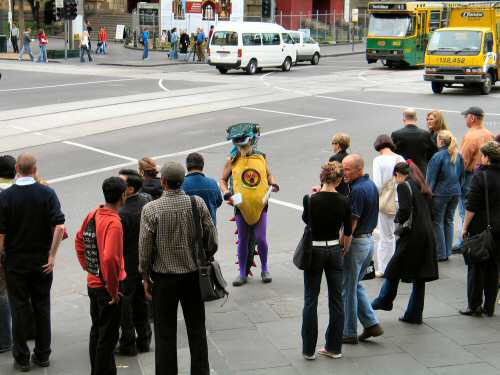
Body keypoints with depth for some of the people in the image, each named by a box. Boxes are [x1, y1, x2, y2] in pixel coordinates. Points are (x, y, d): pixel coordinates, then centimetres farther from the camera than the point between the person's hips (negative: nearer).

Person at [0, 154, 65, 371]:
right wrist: (52, 256, -9)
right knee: (42, 307, 11)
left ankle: (21, 358, 10)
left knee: (19, 308, 6)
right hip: (42, 261, 1)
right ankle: (42, 355, 16)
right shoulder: (47, 193, -6)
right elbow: (59, 226, -15)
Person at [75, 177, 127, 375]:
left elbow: (79, 240, 16)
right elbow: (109, 258, -31)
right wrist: (113, 290, -20)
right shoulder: (114, 223, -23)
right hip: (108, 287, -8)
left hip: (92, 283, 8)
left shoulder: (92, 215, 2)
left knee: (97, 331, 21)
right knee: (108, 336, 2)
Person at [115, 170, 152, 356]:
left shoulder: (122, 213, -27)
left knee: (124, 304, 6)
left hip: (127, 265, -8)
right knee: (140, 300, 19)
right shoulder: (147, 201, -1)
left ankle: (128, 344, 14)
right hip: (144, 262, 8)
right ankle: (144, 340, 29)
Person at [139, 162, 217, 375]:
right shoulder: (198, 204, -7)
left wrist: (146, 277, 4)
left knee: (165, 333, 8)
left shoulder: (151, 209, -13)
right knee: (197, 329, 15)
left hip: (164, 277, -2)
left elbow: (145, 248, -9)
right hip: (193, 275, 2)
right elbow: (212, 241, -3)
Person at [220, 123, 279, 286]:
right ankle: (242, 273, 19)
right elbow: (223, 180, 7)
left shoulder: (261, 158, 3)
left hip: (260, 205, 0)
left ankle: (265, 270, 21)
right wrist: (227, 193, -10)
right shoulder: (232, 160, -1)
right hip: (242, 206, 0)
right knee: (243, 241, 7)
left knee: (261, 239, 0)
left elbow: (269, 175, 16)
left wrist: (273, 184, -4)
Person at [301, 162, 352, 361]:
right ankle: (334, 347, 17)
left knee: (311, 300, 5)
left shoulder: (311, 200, -15)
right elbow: (348, 233, 2)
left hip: (314, 251, -2)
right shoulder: (344, 202, -7)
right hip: (334, 251, 2)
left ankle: (309, 349, 9)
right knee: (336, 299, 11)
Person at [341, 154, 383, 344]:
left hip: (356, 242, -9)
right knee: (356, 284, 21)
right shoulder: (371, 185, 8)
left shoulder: (357, 190, -22)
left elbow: (351, 224, -22)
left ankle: (349, 333, 12)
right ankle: (372, 323, 17)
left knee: (347, 289, 3)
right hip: (369, 239, 9)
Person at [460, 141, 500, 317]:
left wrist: (465, 227, -7)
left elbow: (472, 207, -15)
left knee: (476, 267, 4)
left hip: (480, 227, -5)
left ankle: (474, 306, 7)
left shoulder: (480, 176, -14)